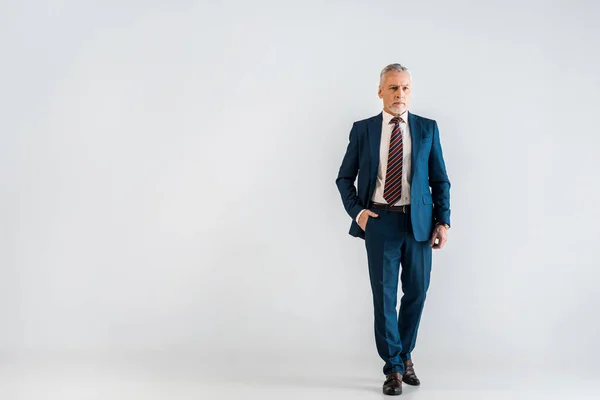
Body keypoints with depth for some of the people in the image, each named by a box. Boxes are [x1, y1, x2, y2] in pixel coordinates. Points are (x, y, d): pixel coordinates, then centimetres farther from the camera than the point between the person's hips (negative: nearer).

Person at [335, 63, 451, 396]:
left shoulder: (427, 128, 6)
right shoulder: (363, 130, 4)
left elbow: (440, 180, 7)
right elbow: (344, 178, 9)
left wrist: (443, 221, -2)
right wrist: (356, 210, -5)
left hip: (419, 222, 1)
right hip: (380, 221, -1)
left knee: (416, 292, 8)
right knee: (384, 296, 3)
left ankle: (405, 355, 31)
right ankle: (393, 367, 16)